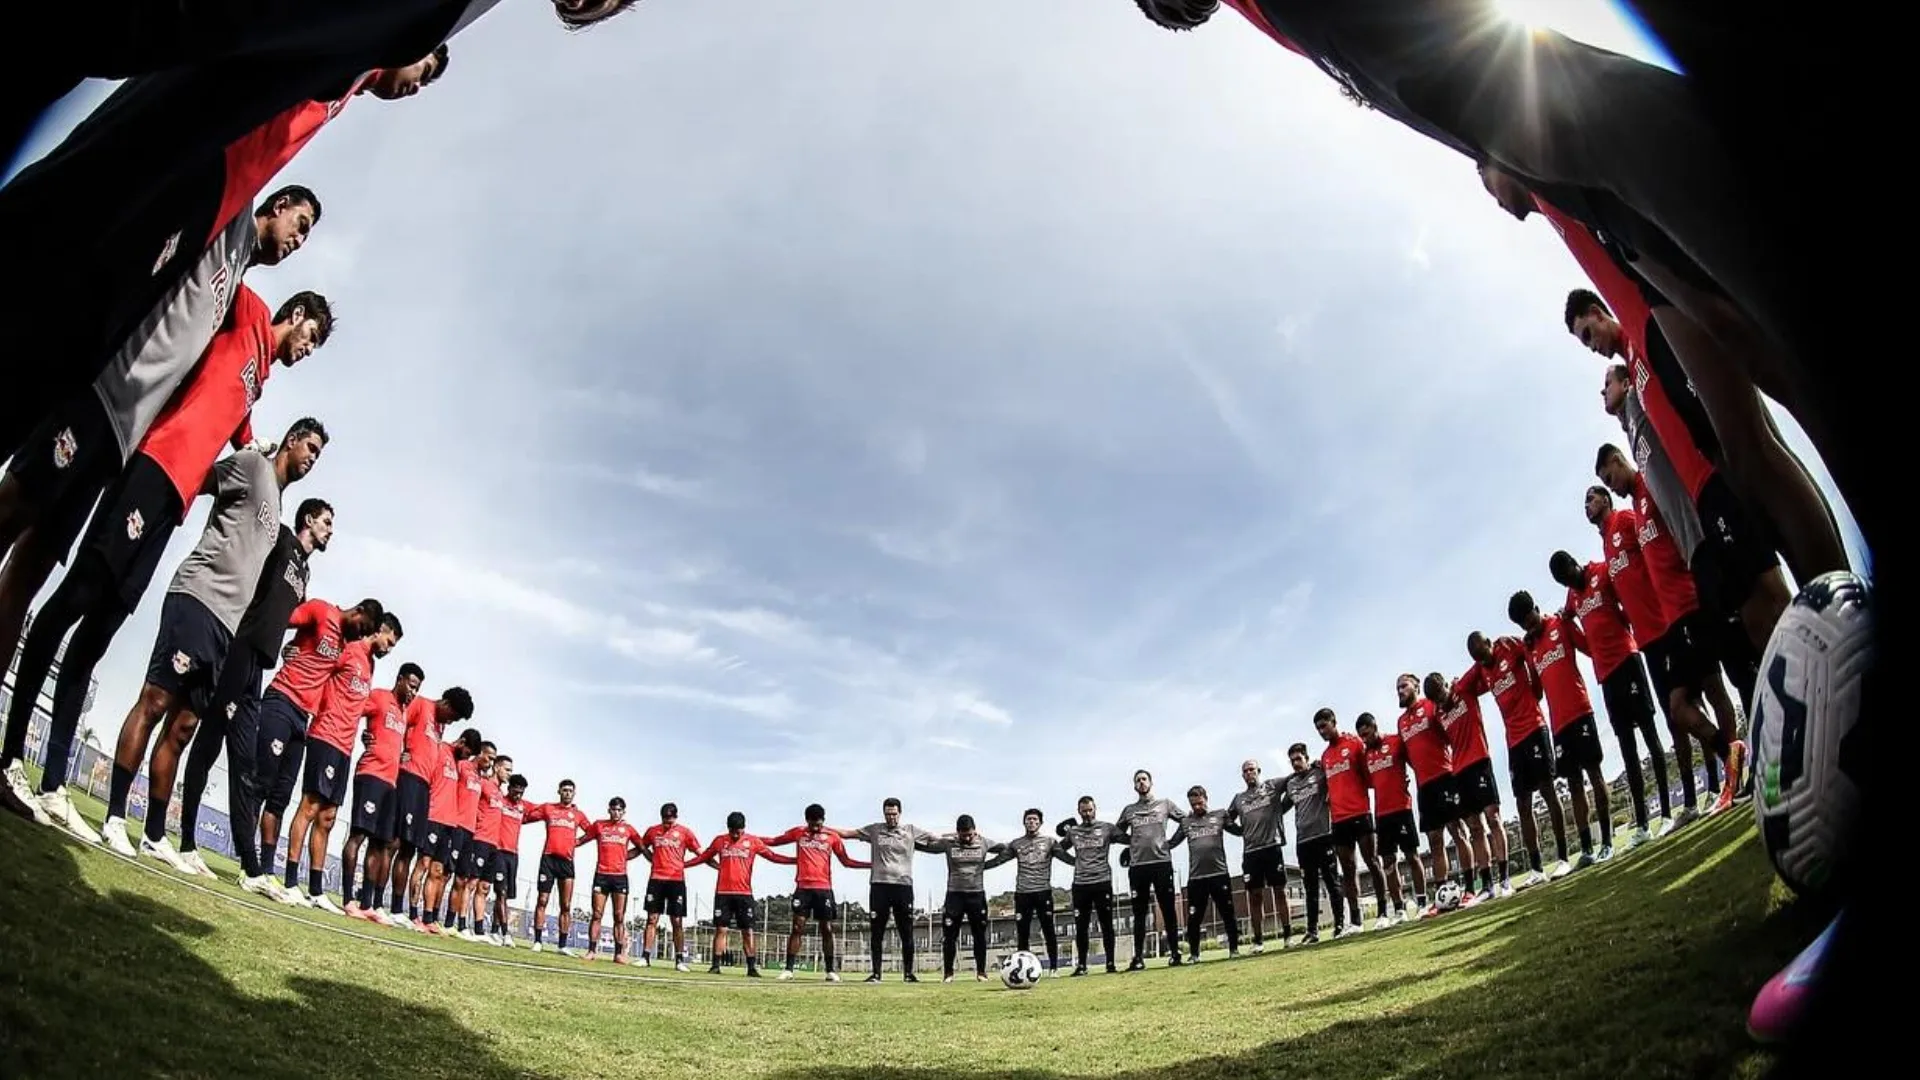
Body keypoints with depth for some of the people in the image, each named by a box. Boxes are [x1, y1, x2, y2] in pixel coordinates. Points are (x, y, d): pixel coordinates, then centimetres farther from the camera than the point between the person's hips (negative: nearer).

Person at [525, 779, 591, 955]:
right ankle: (537, 941, 2)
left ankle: (563, 945, 1)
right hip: (548, 858, -1)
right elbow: (526, 816, 14)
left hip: (567, 861, 1)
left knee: (566, 906, -1)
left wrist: (577, 841, 10)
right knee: (542, 901, -2)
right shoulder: (547, 808, 10)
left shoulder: (578, 814, 13)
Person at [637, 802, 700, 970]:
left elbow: (700, 854, 5)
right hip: (656, 879, 2)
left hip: (676, 880, -2)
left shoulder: (684, 832, 2)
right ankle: (646, 956, 3)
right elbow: (643, 847, 23)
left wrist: (684, 863, -5)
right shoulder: (652, 831, 8)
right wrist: (654, 859, 10)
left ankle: (680, 959, 2)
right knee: (652, 919, 1)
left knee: (677, 921, -1)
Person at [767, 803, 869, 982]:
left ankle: (830, 970, 8)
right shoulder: (798, 832, 6)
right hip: (803, 887, 0)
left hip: (824, 888, 0)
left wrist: (872, 865, 1)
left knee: (827, 929, 2)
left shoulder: (832, 836, 5)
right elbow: (775, 841, 19)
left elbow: (846, 861, 9)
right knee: (797, 927, -6)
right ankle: (788, 969, -5)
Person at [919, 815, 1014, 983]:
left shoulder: (984, 843, -1)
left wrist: (987, 865, -1)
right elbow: (924, 846, 2)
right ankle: (947, 972, 10)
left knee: (980, 935, 6)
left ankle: (981, 972, 16)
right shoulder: (948, 843, -4)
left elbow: (1008, 851, 5)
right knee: (949, 935, 0)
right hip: (954, 894, -1)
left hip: (977, 894, 1)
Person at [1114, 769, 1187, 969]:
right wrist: (1134, 841, 12)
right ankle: (1139, 957, 6)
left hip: (1162, 862, -1)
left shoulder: (1165, 804, 10)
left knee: (1168, 910, 1)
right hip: (1137, 865, 2)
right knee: (1139, 913, 3)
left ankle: (1175, 953, 6)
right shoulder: (1128, 810, 13)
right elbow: (1117, 832, 22)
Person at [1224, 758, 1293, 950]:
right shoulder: (1239, 797, 17)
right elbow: (1228, 819, 27)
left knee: (1280, 891, 2)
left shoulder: (1272, 786, 7)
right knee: (1255, 896, 3)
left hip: (1273, 846, -3)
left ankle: (1288, 935, 8)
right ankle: (1258, 940, 7)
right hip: (1250, 851, 3)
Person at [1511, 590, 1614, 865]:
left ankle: (1607, 841, 1)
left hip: (1580, 711, -6)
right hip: (1558, 721, 6)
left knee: (1593, 773, -2)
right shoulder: (1528, 646, 15)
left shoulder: (1560, 624, 1)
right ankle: (1586, 848, 7)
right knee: (1574, 785, 5)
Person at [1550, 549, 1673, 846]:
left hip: (1625, 660, -7)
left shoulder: (1604, 573, -1)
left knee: (1649, 734, -4)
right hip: (1604, 673, 7)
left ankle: (1667, 812, -2)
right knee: (1627, 749, 6)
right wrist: (1568, 623, 5)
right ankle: (1641, 824, 7)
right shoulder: (1573, 597, 17)